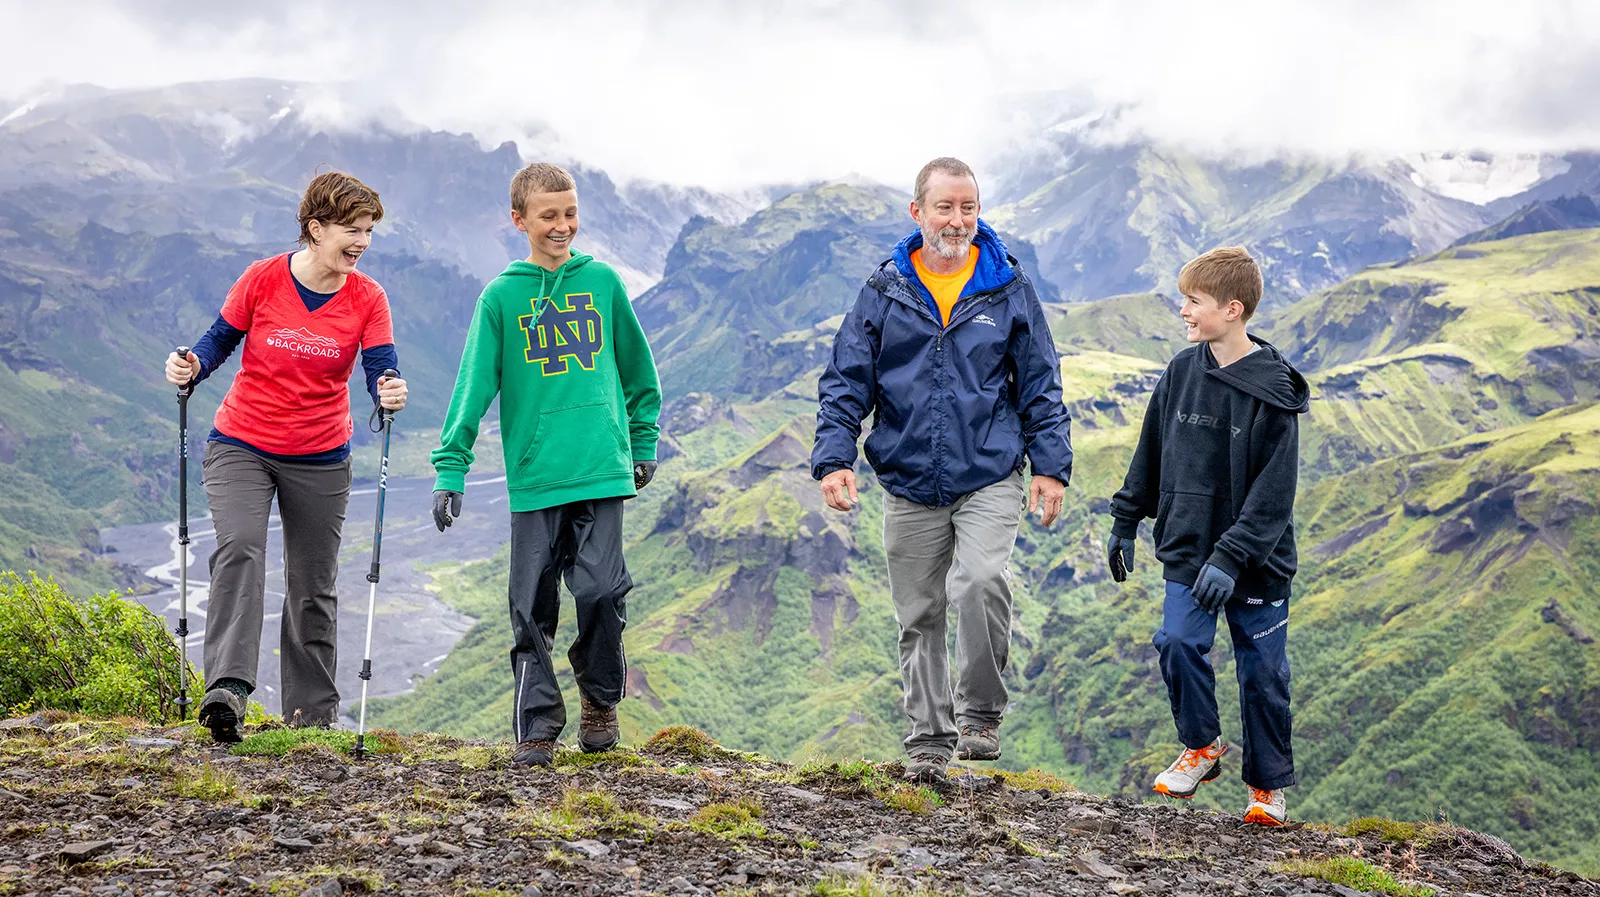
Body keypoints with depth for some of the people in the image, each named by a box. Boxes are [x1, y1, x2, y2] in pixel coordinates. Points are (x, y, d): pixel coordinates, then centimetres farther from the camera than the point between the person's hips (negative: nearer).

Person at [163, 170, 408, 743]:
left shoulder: (367, 299, -5)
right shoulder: (262, 279, -8)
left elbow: (382, 372, -13)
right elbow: (222, 338, 3)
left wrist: (391, 392, -36)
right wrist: (192, 368, -17)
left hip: (321, 458, 2)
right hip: (241, 444, -2)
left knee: (314, 585, 8)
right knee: (239, 549, -25)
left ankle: (313, 711, 20)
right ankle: (227, 690, -33)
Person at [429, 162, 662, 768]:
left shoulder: (602, 281, 8)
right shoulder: (501, 297, 3)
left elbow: (638, 370, 18)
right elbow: (474, 386, 0)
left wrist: (643, 443, 18)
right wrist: (451, 467, -6)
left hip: (602, 472, 0)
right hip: (534, 478, 0)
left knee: (601, 590, -10)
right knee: (532, 609, 1)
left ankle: (601, 699, 14)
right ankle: (537, 727, 11)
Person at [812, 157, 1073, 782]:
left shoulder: (1009, 289, 3)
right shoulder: (884, 292, 4)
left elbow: (1040, 385, 8)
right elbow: (846, 381, 5)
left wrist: (1050, 466, 2)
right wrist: (833, 457, -7)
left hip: (990, 478, -2)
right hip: (909, 485, 2)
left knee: (981, 582, -23)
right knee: (919, 615, 7)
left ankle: (980, 713, -5)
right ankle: (929, 737, 20)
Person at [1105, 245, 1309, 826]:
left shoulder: (1274, 391, -13)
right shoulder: (1182, 371, 2)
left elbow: (1273, 493, -16)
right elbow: (1151, 453, 13)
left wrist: (1231, 558, -22)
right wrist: (1125, 523, 15)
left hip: (1257, 560, -4)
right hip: (1187, 549, 4)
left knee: (1262, 670, 4)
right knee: (1178, 643, -12)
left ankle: (1269, 785, 20)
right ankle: (1201, 746, 12)